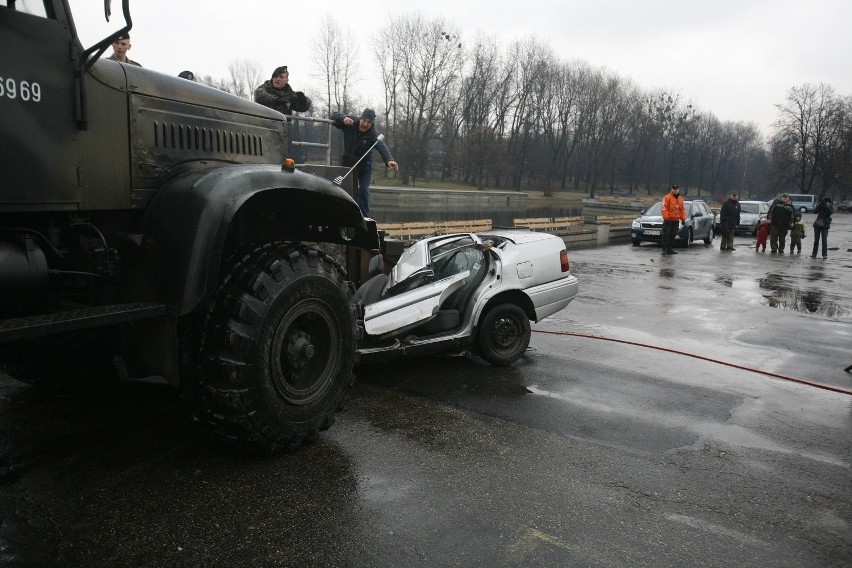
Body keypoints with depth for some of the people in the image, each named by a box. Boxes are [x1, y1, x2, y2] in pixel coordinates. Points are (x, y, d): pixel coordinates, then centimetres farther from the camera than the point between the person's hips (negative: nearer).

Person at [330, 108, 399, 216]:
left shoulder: (373, 134, -24)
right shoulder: (350, 123, -16)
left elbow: (382, 147, -41)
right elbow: (334, 116, -11)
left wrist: (389, 160, -62)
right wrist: (344, 118, -35)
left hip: (365, 167, -2)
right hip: (348, 164, 3)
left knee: (364, 191, -12)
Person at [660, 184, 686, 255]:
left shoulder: (680, 199, 16)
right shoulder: (667, 197, -4)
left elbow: (682, 209, 19)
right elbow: (664, 208, -10)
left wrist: (683, 218, 12)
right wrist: (666, 218, -17)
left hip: (676, 220, 6)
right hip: (668, 220, -6)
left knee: (673, 235, 8)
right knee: (666, 235, -7)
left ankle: (670, 249, 14)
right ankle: (664, 249, -4)